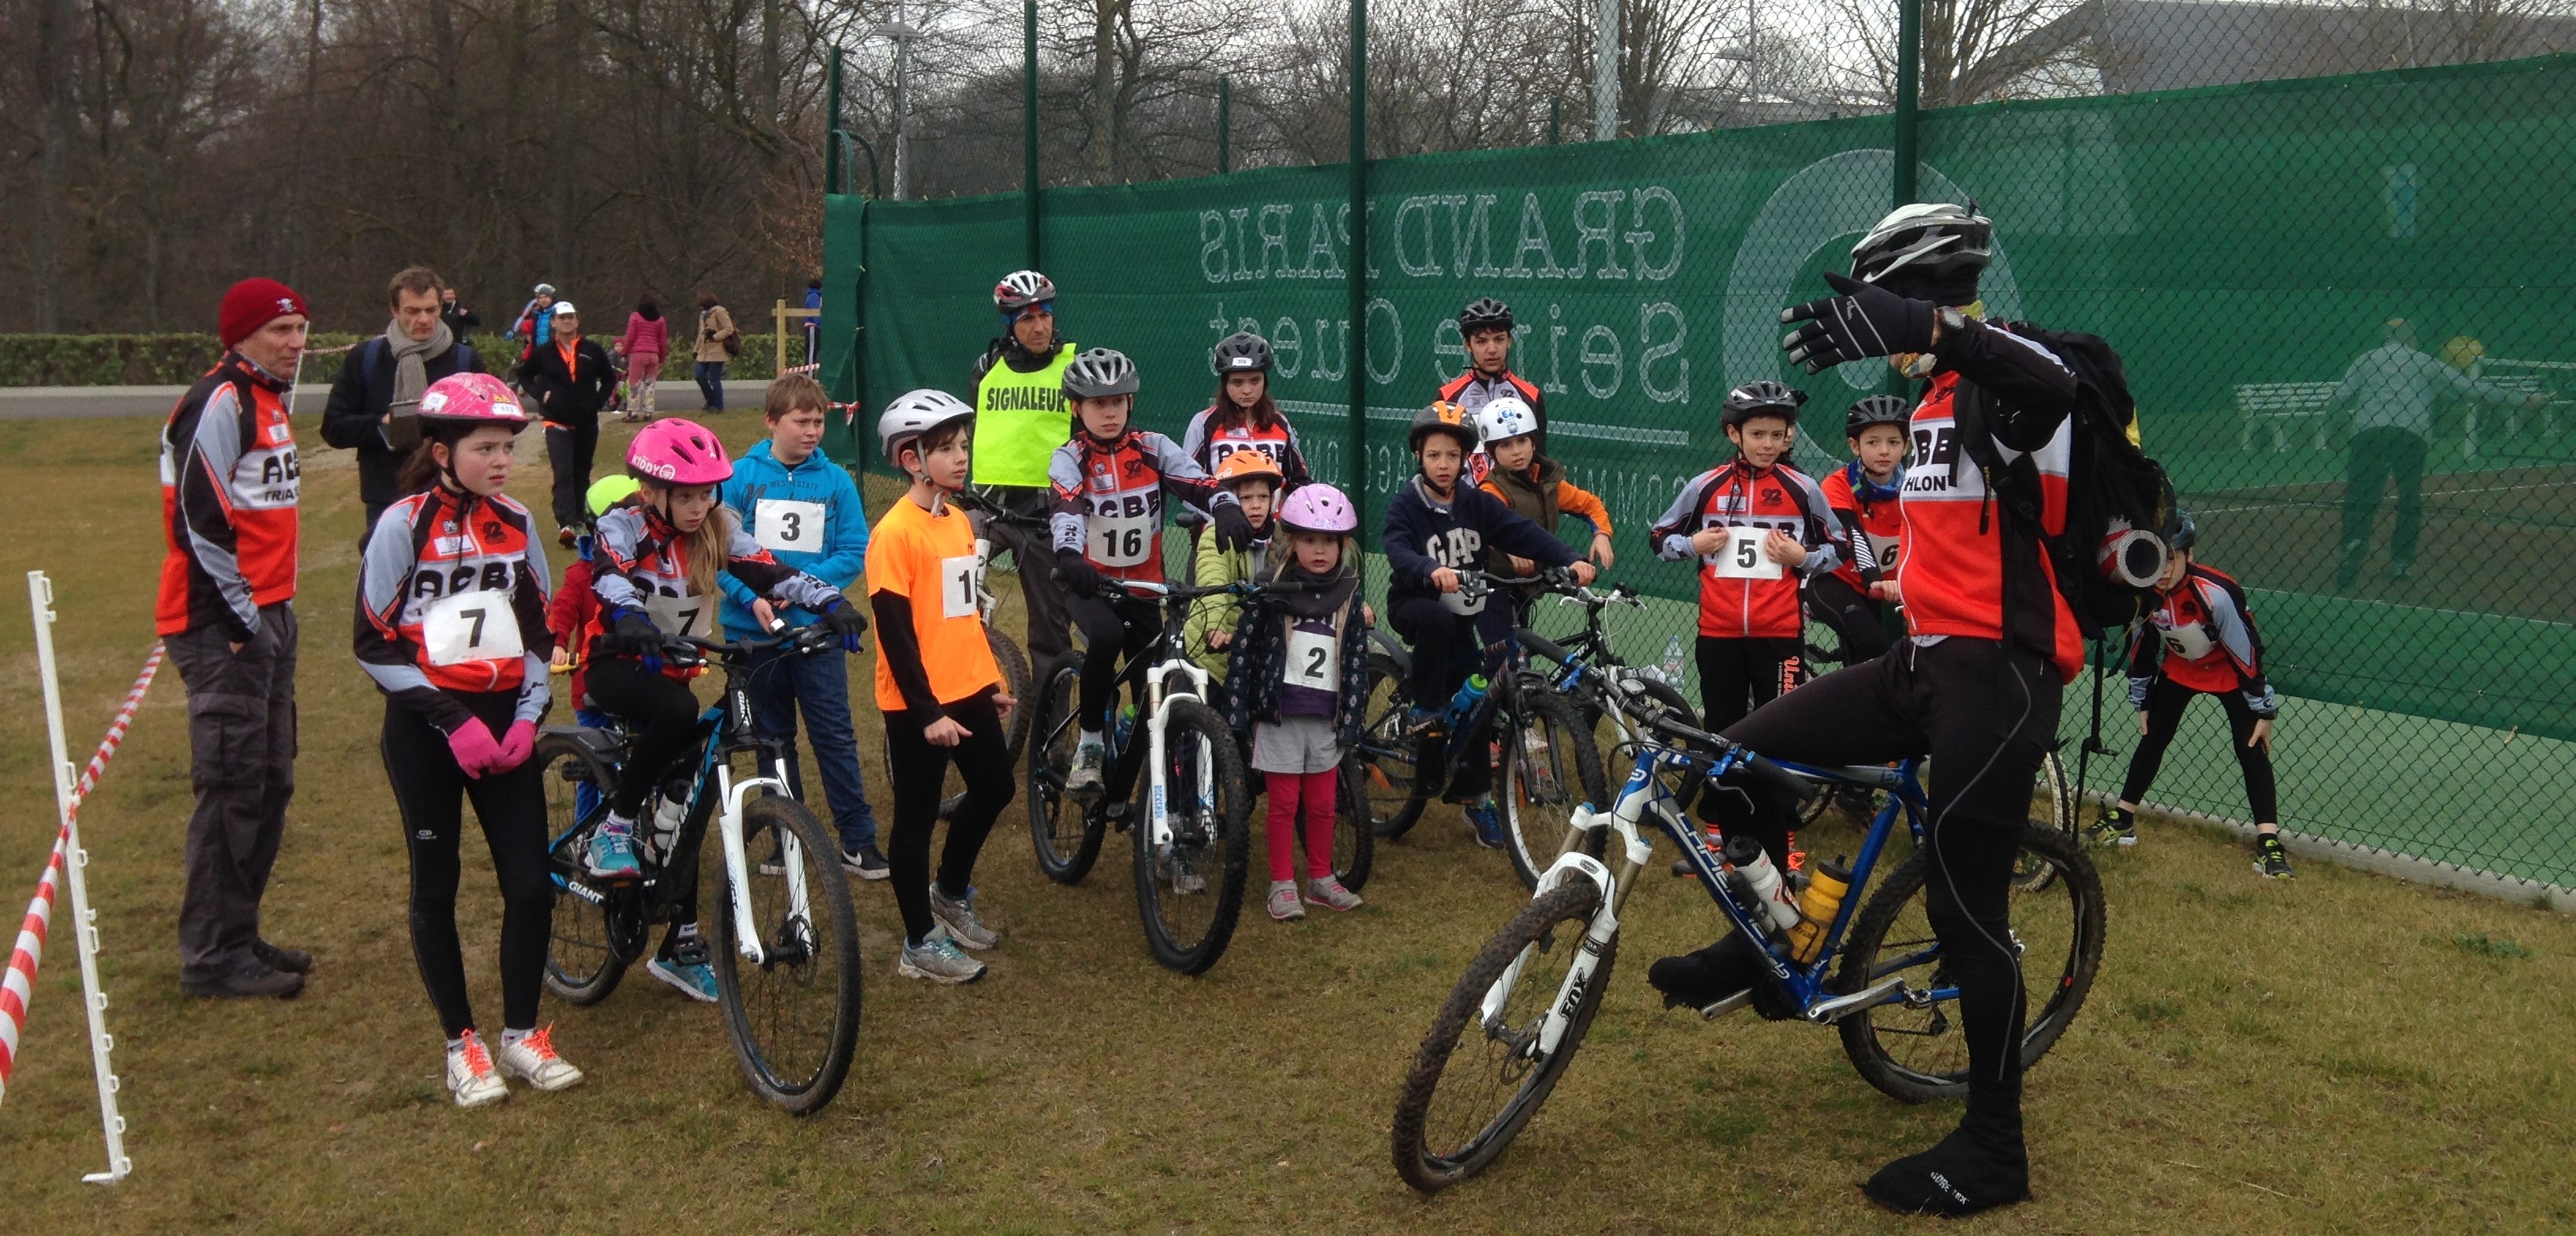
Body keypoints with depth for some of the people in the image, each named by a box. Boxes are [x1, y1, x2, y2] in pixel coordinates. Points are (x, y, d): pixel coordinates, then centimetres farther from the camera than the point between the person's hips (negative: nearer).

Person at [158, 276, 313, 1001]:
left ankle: (239, 935, 24)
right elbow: (198, 517, -20)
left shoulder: (267, 400, 17)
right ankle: (212, 956, 2)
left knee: (271, 785, 14)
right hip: (222, 624, -10)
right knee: (232, 790, -6)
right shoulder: (220, 404, -13)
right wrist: (244, 618, -16)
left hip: (266, 614, 10)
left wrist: (277, 613, 17)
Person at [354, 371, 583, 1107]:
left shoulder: (517, 525, 5)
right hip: (426, 729, -4)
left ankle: (521, 1034, 14)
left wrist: (527, 717, -1)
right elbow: (375, 644, -8)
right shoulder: (404, 525, -9)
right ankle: (461, 1045, 17)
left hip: (503, 722, 4)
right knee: (437, 886, 4)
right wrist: (450, 721, -15)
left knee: (532, 883, -2)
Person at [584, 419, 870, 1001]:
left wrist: (831, 602, -35)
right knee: (677, 713, -37)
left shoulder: (716, 529, -5)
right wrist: (630, 617, -59)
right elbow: (608, 575, -36)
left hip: (672, 670, 5)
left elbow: (769, 571, -18)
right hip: (619, 666, -5)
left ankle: (680, 946, 11)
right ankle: (612, 830, -20)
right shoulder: (624, 526, -16)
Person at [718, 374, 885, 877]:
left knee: (835, 735, -2)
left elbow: (854, 552, -4)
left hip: (817, 628, -1)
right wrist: (752, 597, -20)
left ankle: (858, 840, 5)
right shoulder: (740, 477, -3)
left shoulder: (836, 481, -2)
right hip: (756, 629, 1)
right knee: (773, 738, 13)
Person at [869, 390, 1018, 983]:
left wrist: (993, 679, 20)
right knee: (918, 817, 3)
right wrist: (927, 711, -20)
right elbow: (896, 632, -19)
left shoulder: (959, 521, 8)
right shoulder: (895, 532, -18)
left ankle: (951, 892, 39)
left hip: (969, 689, 8)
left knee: (995, 788, 17)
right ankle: (920, 944, 16)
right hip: (919, 703, -8)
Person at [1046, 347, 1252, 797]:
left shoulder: (1153, 448, -2)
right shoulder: (1069, 459, -7)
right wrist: (1069, 556, -49)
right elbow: (1066, 510, -28)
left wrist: (1227, 508, -42)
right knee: (1106, 637, -33)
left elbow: (1197, 483, -18)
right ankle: (1089, 744, -15)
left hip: (1143, 585, 3)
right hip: (1090, 583, -3)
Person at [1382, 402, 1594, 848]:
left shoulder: (1477, 504, -1)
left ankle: (1476, 799, 17)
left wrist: (1570, 560, -28)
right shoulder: (1405, 505, -12)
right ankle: (1424, 711, -18)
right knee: (1440, 620, -38)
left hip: (1468, 616, 4)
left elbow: (1523, 533, -12)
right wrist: (1432, 571, -52)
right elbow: (1399, 552, -30)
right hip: (1415, 605, -4)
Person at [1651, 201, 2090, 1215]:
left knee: (1965, 909, -4)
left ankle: (1995, 1149, 10)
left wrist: (1924, 325, -56)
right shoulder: (1936, 398, 16)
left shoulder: (2005, 374, -13)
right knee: (1746, 755, 3)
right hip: (1929, 658, 9)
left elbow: (2055, 383, -41)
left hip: (2002, 671, -9)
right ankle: (1763, 948, 26)